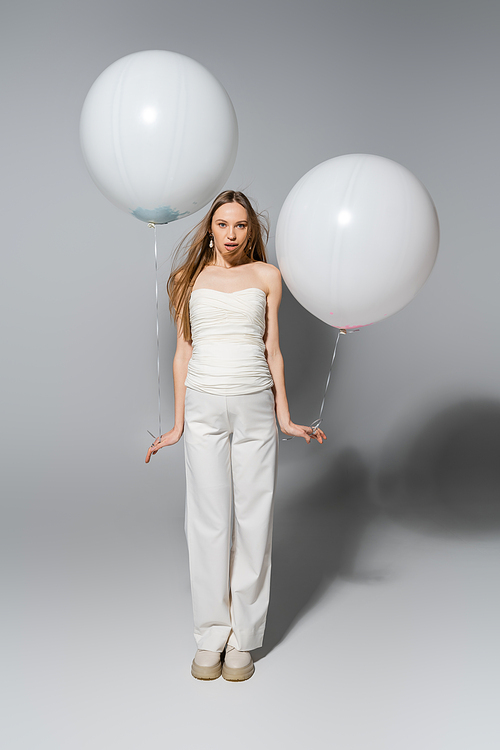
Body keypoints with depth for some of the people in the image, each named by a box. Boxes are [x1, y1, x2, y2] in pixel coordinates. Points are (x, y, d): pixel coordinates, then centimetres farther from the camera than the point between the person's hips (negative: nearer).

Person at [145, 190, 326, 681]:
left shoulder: (266, 275, 10)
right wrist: (178, 423, 8)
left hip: (255, 405, 0)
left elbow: (272, 350, 9)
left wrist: (284, 418, 4)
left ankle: (243, 638, 14)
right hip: (204, 405, 0)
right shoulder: (190, 277, 11)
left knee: (253, 518, 2)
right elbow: (183, 351, 10)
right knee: (208, 520, 2)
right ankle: (211, 636, 14)